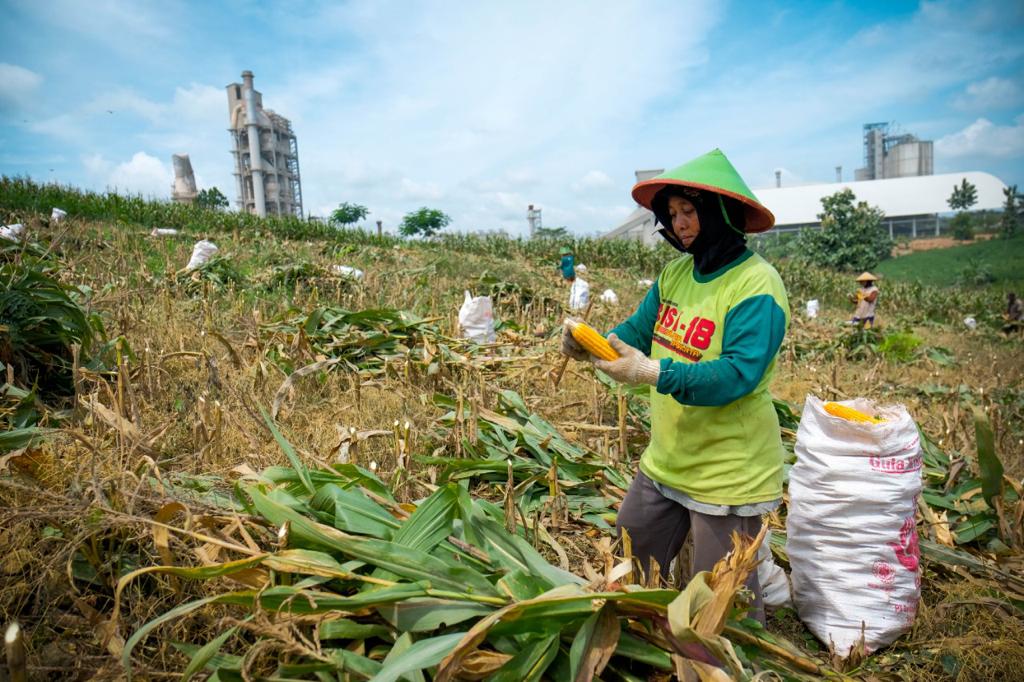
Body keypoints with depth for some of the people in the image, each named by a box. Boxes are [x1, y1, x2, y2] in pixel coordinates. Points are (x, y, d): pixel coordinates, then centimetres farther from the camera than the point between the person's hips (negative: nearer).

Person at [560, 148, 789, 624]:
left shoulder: (757, 286, -19)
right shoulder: (676, 272, 4)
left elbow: (737, 375, -27)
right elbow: (636, 332, 5)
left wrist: (654, 374, -37)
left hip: (728, 473, -8)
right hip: (665, 460, 8)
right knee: (631, 567, 24)